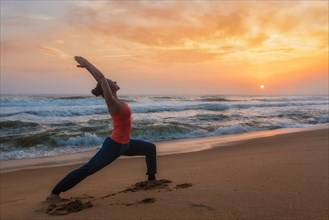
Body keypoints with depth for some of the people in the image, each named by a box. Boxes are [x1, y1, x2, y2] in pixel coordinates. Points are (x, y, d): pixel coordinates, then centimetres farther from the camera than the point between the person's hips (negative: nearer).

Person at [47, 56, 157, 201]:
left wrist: (87, 65, 3)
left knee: (150, 148, 18)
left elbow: (101, 78, 4)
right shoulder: (112, 103, -22)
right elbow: (101, 78, -29)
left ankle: (151, 179, 29)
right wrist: (86, 64, -22)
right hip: (114, 146, -9)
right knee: (88, 169, -4)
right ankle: (55, 192, 5)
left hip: (124, 144, 9)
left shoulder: (115, 101, 2)